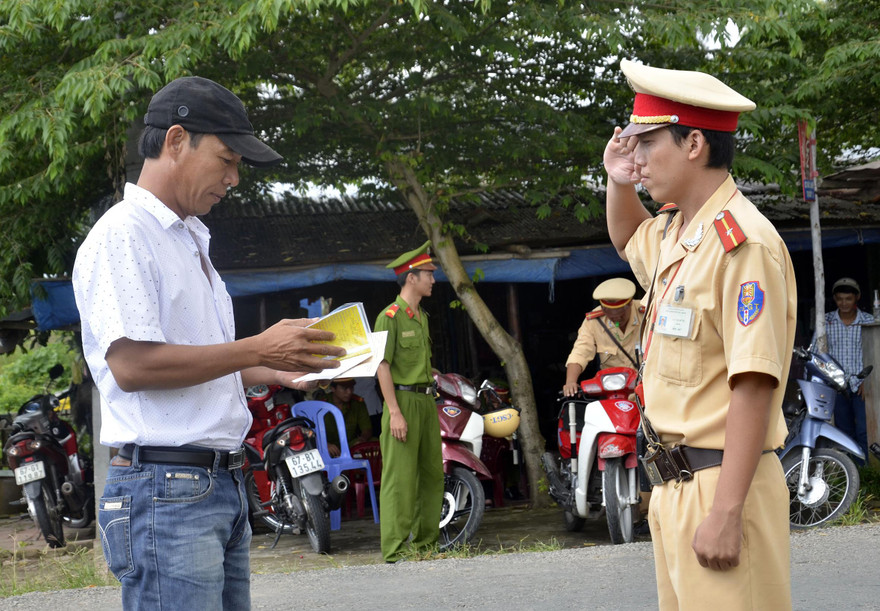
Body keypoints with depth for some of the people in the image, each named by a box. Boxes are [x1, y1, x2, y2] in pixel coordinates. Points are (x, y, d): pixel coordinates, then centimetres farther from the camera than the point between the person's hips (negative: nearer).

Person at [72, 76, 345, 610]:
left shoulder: (191, 241, 23)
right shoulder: (122, 235, -8)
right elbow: (131, 364, -19)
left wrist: (281, 372, 12)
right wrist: (259, 350, -16)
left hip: (224, 486, 9)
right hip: (166, 490, -9)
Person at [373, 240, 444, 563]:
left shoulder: (422, 317, 17)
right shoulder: (389, 317, -9)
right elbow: (383, 366, -14)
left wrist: (432, 408, 19)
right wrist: (395, 412, -20)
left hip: (426, 402, 9)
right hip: (402, 401, -9)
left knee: (432, 474, 11)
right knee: (400, 477, -9)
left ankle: (426, 543, 19)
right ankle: (395, 551, -8)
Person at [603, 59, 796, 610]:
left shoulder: (743, 242, -17)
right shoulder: (672, 232, 13)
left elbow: (754, 386, -23)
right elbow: (629, 240, 40)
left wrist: (726, 514, -26)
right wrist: (619, 182, 19)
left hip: (721, 483, -9)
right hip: (673, 482, 9)